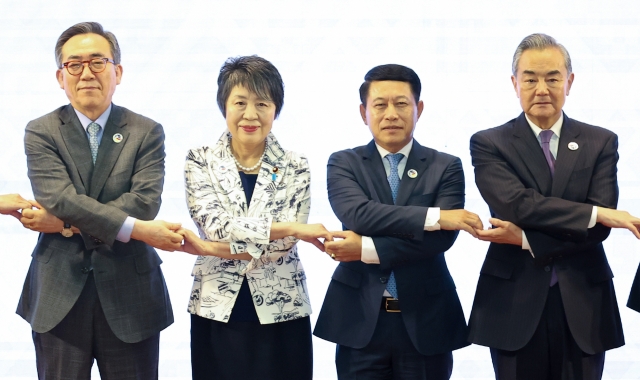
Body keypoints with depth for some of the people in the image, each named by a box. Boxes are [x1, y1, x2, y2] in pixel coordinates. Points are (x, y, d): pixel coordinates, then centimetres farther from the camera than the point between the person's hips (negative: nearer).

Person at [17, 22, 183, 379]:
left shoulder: (147, 132, 2)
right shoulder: (41, 132, 1)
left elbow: (145, 201, -12)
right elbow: (59, 198, -14)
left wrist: (64, 223, -16)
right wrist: (136, 229, -22)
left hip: (130, 296, 0)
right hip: (59, 298, 0)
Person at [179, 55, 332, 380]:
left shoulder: (294, 167, 0)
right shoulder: (200, 161, 1)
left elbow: (282, 246, -10)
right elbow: (214, 225, -14)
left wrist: (208, 248, -16)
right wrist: (288, 227, -19)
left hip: (280, 315, 0)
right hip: (217, 314, 0)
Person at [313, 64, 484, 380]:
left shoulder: (446, 167, 3)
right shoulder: (343, 164, 4)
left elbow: (442, 237, -11)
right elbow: (357, 214, -15)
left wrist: (367, 249, -17)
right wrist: (434, 216, -21)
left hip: (425, 321, 0)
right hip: (360, 320, 0)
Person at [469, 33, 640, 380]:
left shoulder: (601, 143, 6)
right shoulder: (488, 144, 1)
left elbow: (598, 230, -5)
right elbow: (516, 204, -16)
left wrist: (527, 239, -16)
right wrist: (597, 214, -16)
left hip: (582, 308, 2)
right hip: (515, 306, -2)